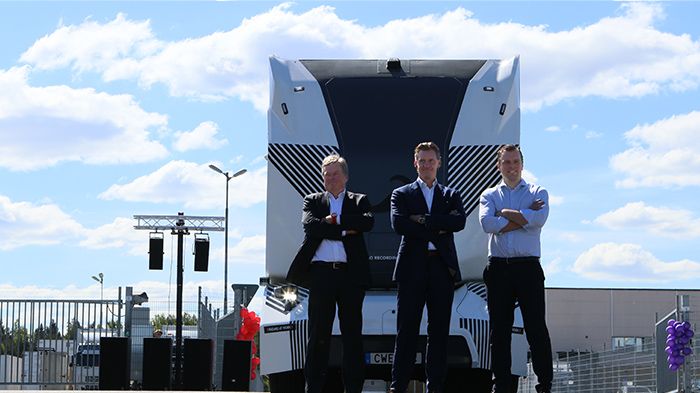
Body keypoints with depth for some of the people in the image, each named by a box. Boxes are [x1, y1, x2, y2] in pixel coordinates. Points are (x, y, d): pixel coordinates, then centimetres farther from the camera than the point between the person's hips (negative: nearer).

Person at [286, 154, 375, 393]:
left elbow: (368, 222, -7)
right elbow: (309, 225, -6)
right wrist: (345, 231, -9)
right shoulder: (313, 201, 14)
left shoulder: (359, 201, 13)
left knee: (352, 334, 2)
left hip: (351, 273, 0)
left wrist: (334, 221, -9)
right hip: (321, 273, 0)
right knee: (318, 335, 1)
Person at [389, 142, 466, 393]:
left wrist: (424, 220, -10)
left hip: (442, 267, 2)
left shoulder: (451, 196, 16)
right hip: (412, 268, -2)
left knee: (439, 331, 3)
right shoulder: (401, 194, 11)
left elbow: (460, 222, -4)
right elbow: (398, 224, -7)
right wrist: (438, 228, -9)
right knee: (407, 330, -3)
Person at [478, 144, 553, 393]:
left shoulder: (537, 192, 10)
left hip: (528, 267, -2)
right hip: (498, 268, 2)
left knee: (536, 328, -5)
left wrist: (504, 212, -5)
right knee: (499, 329, 3)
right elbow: (486, 223, -7)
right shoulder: (489, 195, 14)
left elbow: (539, 218, -12)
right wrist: (523, 217, -7)